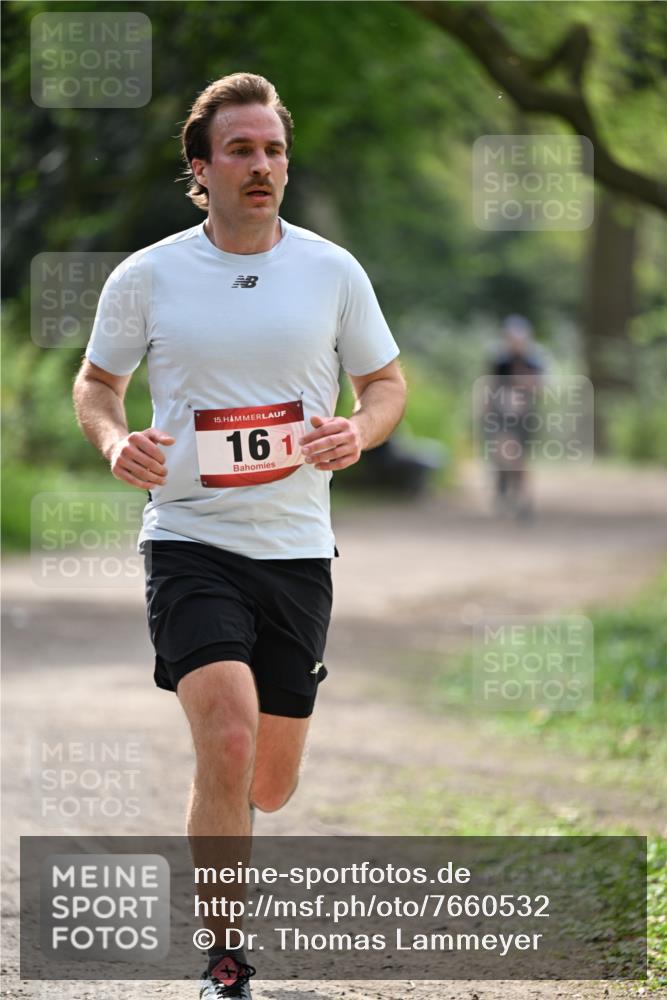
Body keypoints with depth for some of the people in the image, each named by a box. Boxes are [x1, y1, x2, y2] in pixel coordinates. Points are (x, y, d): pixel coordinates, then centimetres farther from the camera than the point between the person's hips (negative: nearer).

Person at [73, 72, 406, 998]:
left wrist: (359, 432, -11)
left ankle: (213, 821, 47)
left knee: (270, 783, 9)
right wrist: (114, 440, -11)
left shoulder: (333, 271, 2)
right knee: (228, 739, -22)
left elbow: (387, 381, 12)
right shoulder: (146, 278, -1)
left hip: (297, 549, 3)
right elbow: (96, 381, 11)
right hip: (190, 541, -3)